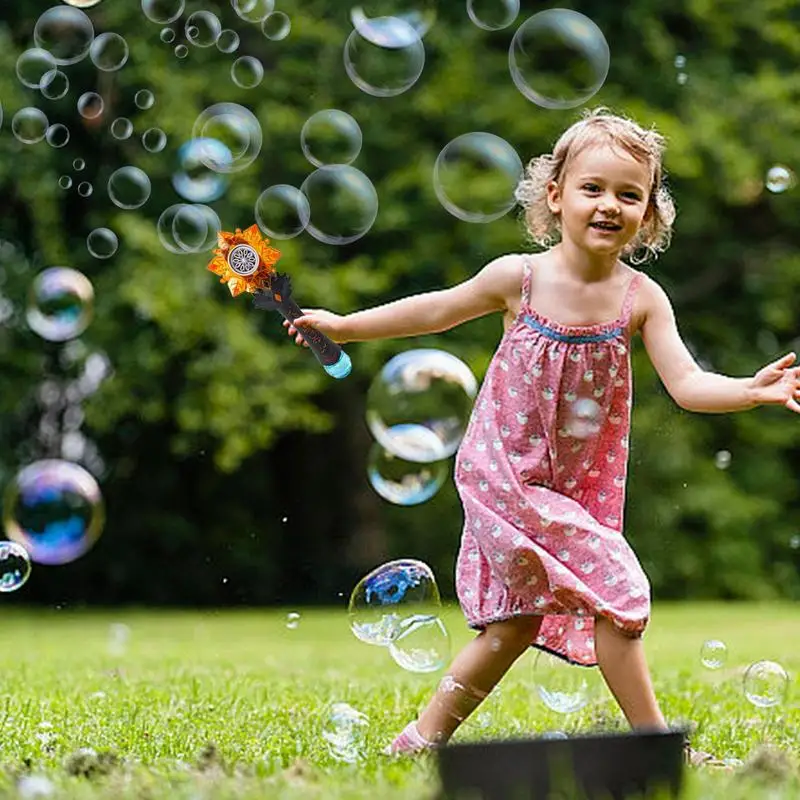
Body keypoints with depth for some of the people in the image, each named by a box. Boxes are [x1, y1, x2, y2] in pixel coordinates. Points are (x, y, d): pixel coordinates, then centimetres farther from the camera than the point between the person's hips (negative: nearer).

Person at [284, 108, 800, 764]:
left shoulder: (641, 299, -6)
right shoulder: (519, 278, -11)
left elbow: (687, 384, -11)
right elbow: (437, 310, 5)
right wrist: (344, 326, 11)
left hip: (581, 485, 4)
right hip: (506, 472, -4)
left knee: (517, 623, 12)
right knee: (613, 591, -13)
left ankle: (427, 735, 27)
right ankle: (657, 741, -3)